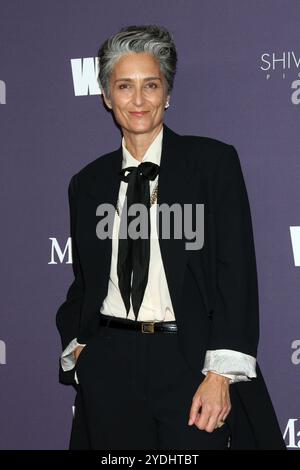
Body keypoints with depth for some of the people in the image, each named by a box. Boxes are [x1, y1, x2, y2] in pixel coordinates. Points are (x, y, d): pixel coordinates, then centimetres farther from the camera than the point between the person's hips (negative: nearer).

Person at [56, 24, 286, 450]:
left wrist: (221, 373, -14)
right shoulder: (88, 183, 12)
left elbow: (236, 271, -6)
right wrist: (77, 346, 2)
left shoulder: (213, 161, 0)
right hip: (108, 368, 3)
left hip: (189, 363, -3)